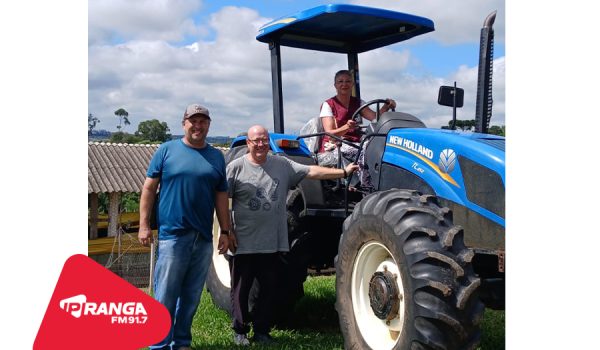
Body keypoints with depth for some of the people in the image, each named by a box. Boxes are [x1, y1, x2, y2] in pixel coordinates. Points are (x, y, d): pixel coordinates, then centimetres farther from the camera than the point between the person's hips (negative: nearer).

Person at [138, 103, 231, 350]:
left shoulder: (216, 156, 12)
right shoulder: (167, 150, 3)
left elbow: (221, 196, 14)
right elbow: (149, 188, 2)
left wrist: (225, 231, 9)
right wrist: (144, 225, -4)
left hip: (204, 237, 4)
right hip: (172, 234, -4)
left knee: (191, 296, 10)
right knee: (166, 295, -3)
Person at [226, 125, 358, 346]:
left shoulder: (282, 165, 6)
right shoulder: (236, 167, -3)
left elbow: (311, 171, 1)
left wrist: (344, 172, -7)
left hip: (273, 243, 3)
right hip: (244, 243, -3)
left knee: (269, 288, 10)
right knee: (241, 289, 7)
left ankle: (262, 331, 24)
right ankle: (240, 331, 23)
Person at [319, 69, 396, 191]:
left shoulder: (358, 103, 15)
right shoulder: (328, 105, 1)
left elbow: (376, 117, -1)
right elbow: (329, 133, -12)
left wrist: (386, 106, -21)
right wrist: (346, 127, -31)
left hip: (354, 145, 5)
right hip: (333, 146, -5)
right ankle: (367, 189, -37)